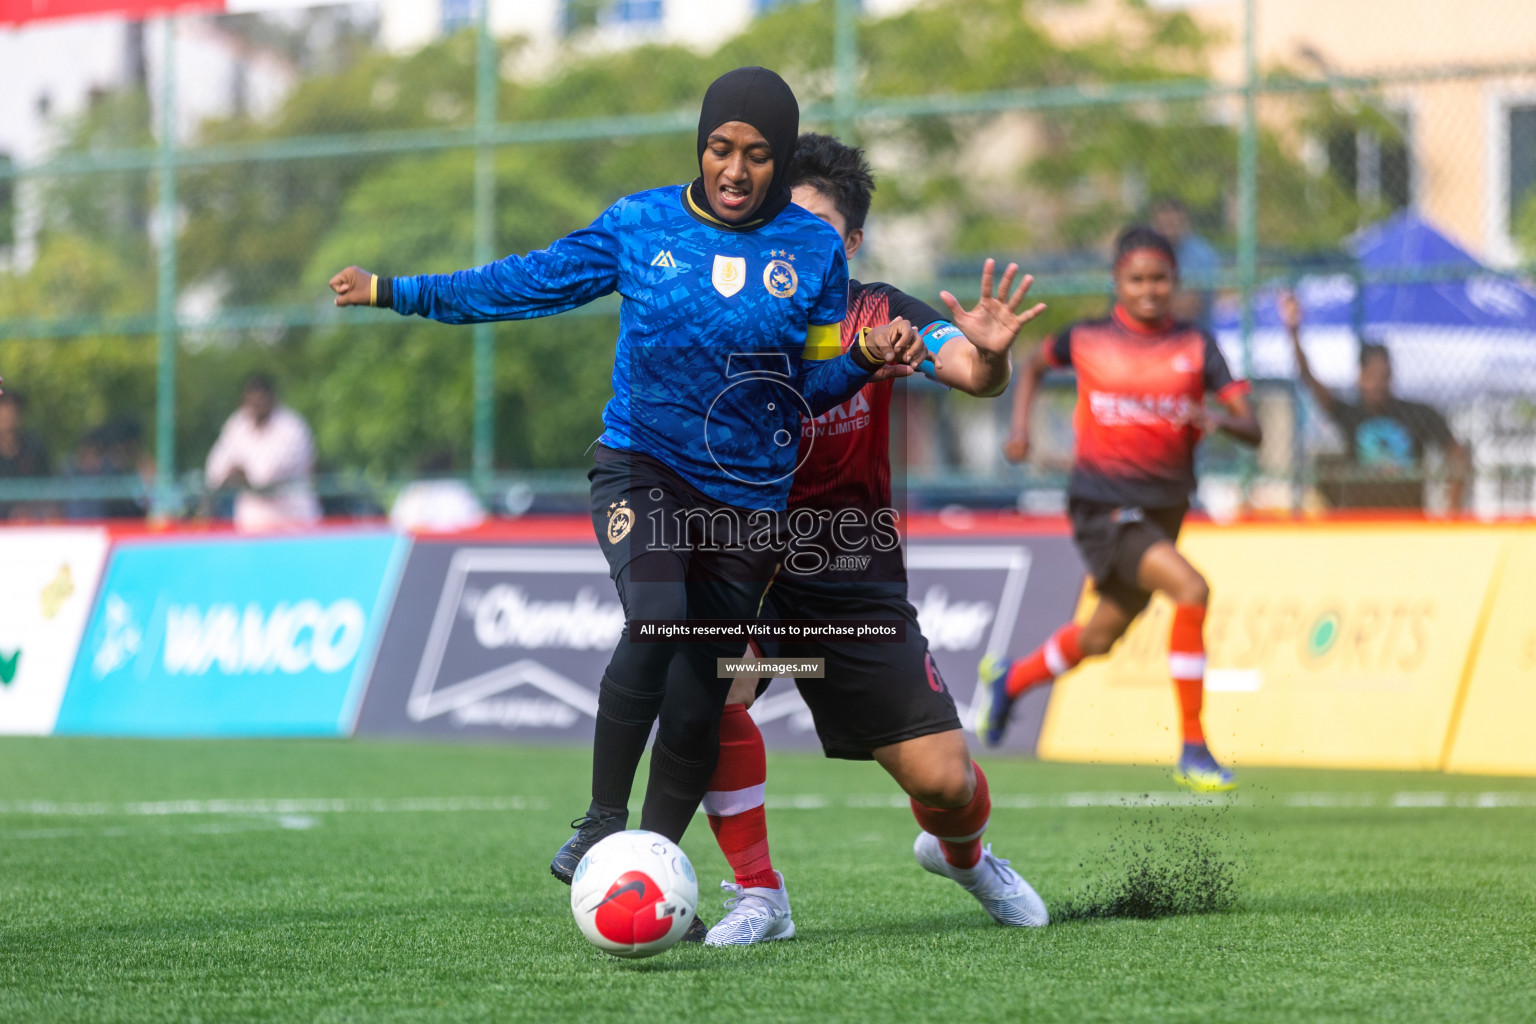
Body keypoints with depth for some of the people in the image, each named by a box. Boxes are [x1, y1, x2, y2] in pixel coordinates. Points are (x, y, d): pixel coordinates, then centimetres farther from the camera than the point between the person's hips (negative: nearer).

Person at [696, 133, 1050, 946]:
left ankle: (960, 852, 36)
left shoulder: (878, 317, -6)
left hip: (855, 578, 1)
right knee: (715, 686, -32)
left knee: (943, 780, -3)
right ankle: (757, 894, -14)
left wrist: (990, 355, -45)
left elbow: (973, 375, -21)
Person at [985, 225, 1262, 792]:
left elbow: (1251, 428, -8)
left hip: (1164, 506, 4)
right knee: (1191, 590, -25)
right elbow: (1035, 367, 19)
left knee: (1101, 636, 18)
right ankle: (1193, 749, -19)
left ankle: (1008, 680, 50)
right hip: (1101, 505, -4)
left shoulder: (1196, 346, -1)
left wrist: (1217, 419, -30)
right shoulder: (1087, 339, -3)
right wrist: (1019, 429, 5)